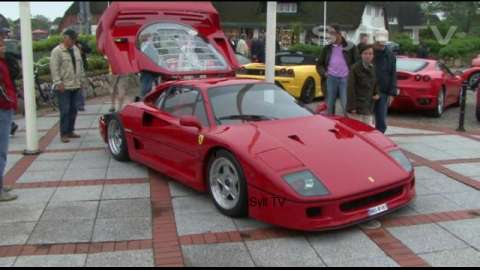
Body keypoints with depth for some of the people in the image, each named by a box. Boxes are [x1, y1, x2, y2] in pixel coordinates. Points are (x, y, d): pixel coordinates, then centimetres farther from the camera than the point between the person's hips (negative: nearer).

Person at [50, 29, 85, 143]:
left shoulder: (76, 49, 14)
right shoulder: (57, 51, -8)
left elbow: (80, 65, 20)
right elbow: (54, 68, -12)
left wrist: (81, 79, 15)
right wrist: (58, 82, -17)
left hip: (75, 85, 7)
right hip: (64, 86, -7)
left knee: (73, 110, 9)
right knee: (65, 111, -6)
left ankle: (70, 131, 20)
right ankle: (63, 134, 0)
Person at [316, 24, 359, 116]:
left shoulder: (350, 47, 2)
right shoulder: (327, 48, 10)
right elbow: (319, 63, 17)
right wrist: (324, 73, 2)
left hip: (345, 78, -3)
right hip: (331, 78, 3)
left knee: (346, 105, -4)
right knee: (330, 104, 6)